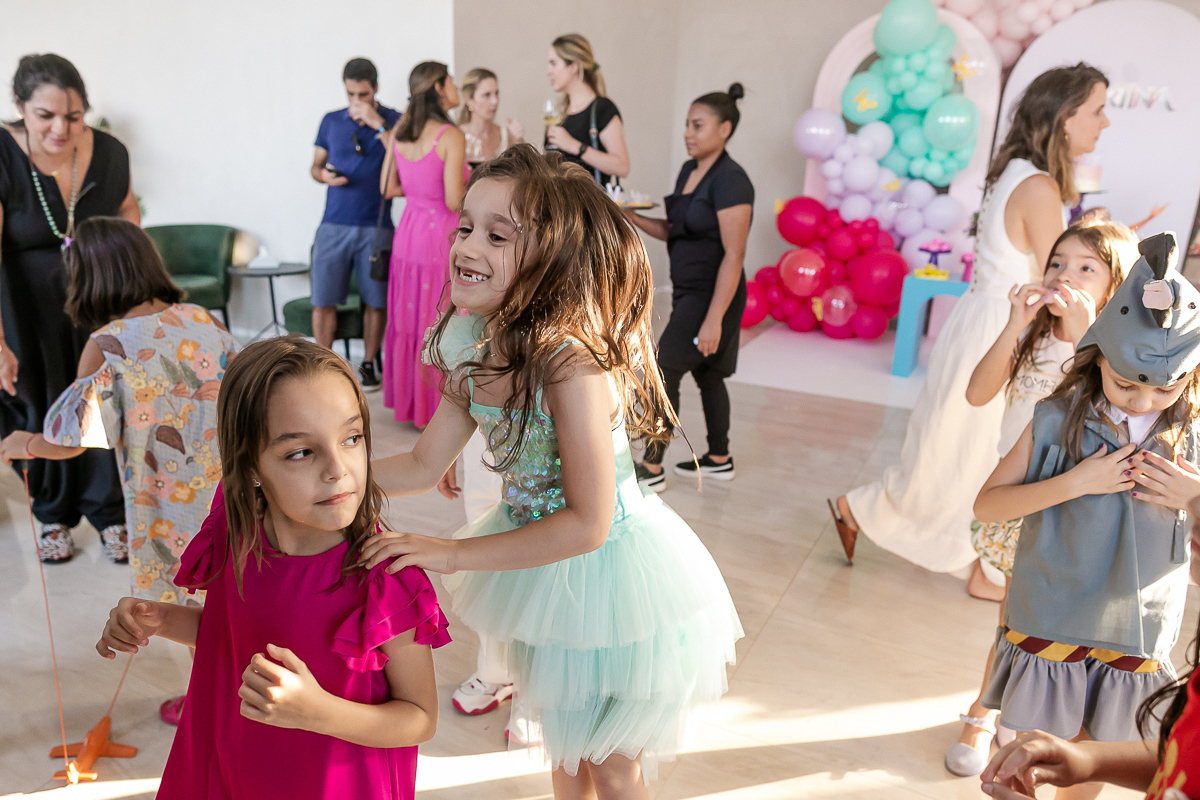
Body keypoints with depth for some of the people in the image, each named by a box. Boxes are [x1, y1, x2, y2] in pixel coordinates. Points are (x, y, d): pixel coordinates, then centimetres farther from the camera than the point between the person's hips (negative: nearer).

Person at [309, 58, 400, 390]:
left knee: (376, 301, 4)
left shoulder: (393, 120, 2)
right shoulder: (331, 121, 11)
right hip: (334, 224, 2)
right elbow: (315, 165, 18)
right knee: (323, 299, 1)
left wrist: (378, 124, -16)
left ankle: (368, 364, 19)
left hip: (375, 225, -2)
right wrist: (324, 175, -5)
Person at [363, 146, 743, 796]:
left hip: (611, 571, -6)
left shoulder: (572, 360, -33)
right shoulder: (477, 349, -9)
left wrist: (452, 554, -26)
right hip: (545, 567, 7)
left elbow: (586, 523, -29)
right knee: (564, 743, 30)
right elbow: (424, 465, 0)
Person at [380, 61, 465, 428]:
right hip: (441, 236, -7)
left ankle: (408, 400, 27)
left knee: (410, 321, 16)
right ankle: (439, 409, 13)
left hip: (408, 233, 7)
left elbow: (389, 189, 11)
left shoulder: (399, 132, 5)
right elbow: (454, 201, -19)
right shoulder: (451, 136, -15)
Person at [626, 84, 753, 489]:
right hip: (687, 291, 9)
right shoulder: (689, 170, 10)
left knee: (664, 372, -6)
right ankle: (719, 459, 30)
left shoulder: (730, 180, -18)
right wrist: (633, 217, -1)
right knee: (705, 374, 16)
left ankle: (652, 469, 5)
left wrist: (714, 319, -25)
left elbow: (733, 255, -22)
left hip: (711, 296, -9)